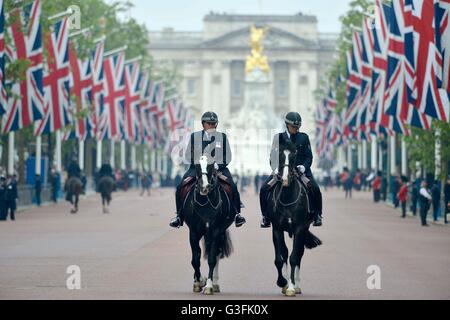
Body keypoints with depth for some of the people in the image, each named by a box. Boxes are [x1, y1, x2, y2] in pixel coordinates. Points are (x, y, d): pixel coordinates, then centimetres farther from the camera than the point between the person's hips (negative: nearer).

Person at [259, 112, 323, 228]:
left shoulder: (304, 137, 7)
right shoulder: (279, 137, 6)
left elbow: (309, 156, 4)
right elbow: (273, 156, 5)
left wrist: (303, 166, -16)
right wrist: (276, 168, -12)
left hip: (301, 170, 0)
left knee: (315, 189, -23)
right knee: (264, 189, -18)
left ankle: (317, 215, -3)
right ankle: (266, 216, -3)